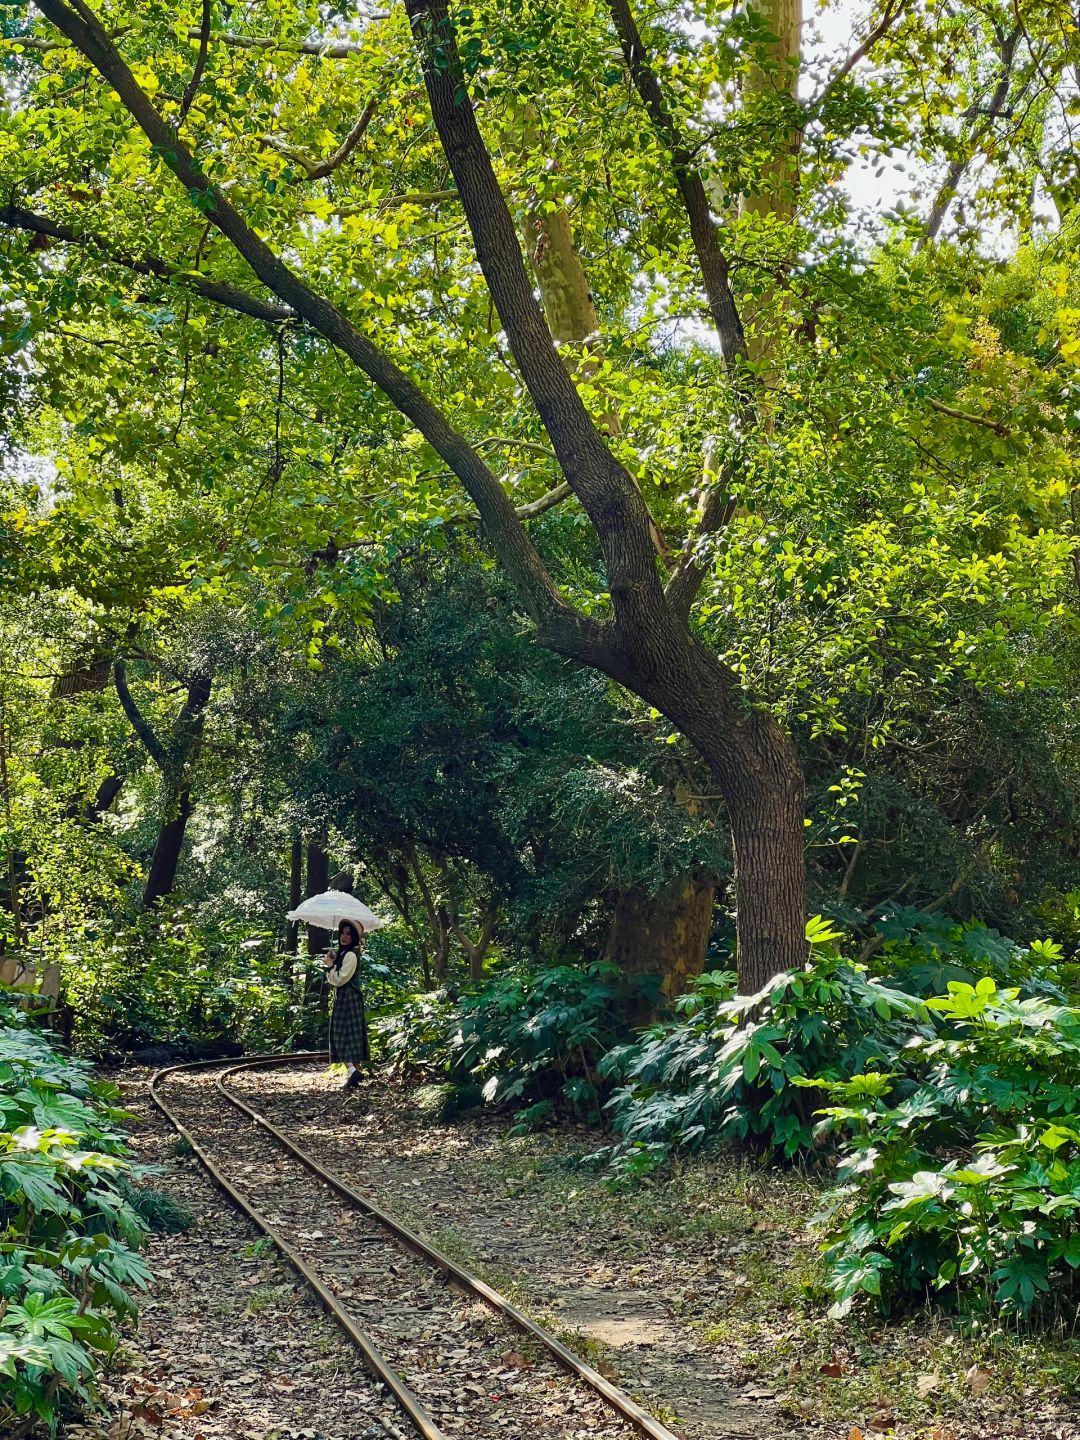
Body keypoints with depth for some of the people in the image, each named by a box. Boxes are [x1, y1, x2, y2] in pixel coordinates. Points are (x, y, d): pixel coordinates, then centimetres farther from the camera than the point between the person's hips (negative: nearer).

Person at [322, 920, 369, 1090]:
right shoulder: (343, 953, 16)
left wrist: (330, 965, -6)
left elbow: (340, 979, -17)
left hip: (348, 999, -10)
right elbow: (336, 980, 18)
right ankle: (354, 1073, 10)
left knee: (343, 1035, -13)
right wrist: (332, 964, 5)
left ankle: (352, 1070, -24)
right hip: (344, 997, 10)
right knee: (352, 1036, 9)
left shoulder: (350, 955, -15)